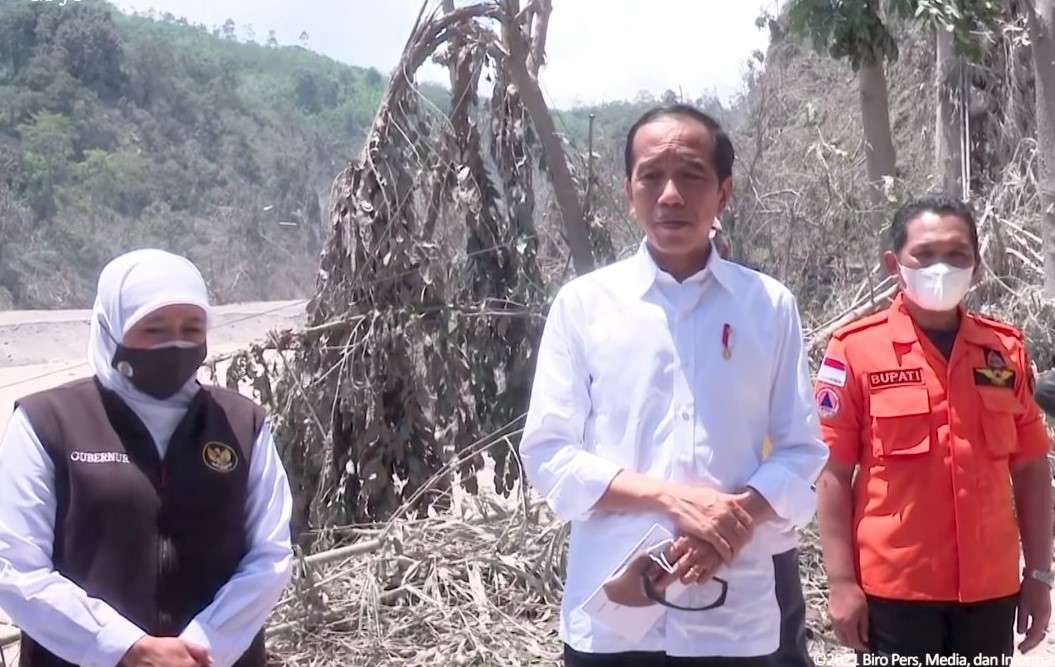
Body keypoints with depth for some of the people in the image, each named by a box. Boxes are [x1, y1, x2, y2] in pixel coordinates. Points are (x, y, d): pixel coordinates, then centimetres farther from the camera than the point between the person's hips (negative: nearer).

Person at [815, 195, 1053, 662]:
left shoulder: (1006, 350, 4)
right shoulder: (856, 350, -7)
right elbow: (833, 473, -6)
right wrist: (841, 581, -8)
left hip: (990, 586, 4)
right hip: (894, 586, -3)